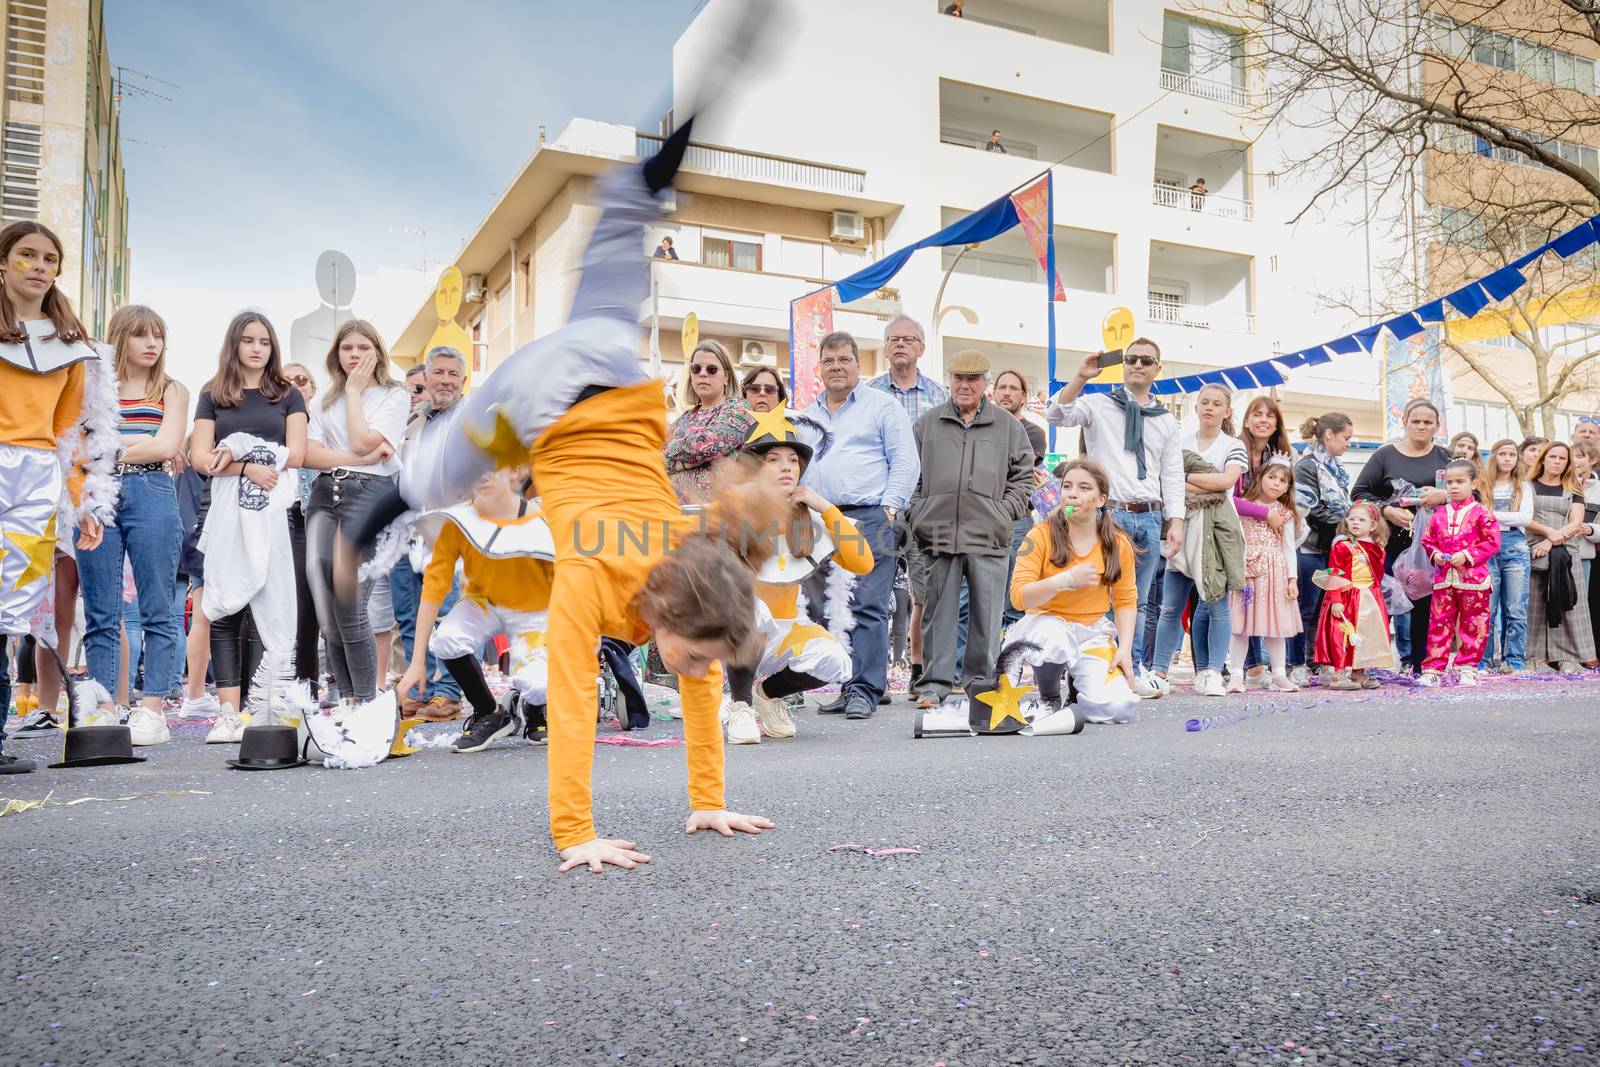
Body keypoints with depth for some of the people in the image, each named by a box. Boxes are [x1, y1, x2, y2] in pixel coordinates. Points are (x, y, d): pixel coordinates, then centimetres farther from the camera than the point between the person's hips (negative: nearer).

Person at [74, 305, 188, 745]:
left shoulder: (171, 390, 12)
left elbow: (167, 447, -3)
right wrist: (140, 442, -6)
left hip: (152, 498, -2)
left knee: (156, 609, -4)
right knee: (100, 614, 1)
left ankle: (152, 711, -3)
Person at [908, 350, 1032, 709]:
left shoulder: (1008, 425, 10)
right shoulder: (927, 424, 12)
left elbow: (1023, 475, 12)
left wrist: (1006, 513, 1)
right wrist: (918, 516, 3)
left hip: (989, 537, 0)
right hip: (939, 534, 0)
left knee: (986, 613, 4)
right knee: (938, 611, 3)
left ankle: (981, 682, 14)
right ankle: (934, 683, 8)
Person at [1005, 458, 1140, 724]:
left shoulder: (1118, 544, 0)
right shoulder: (1041, 535, -9)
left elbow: (1126, 601, 8)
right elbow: (1019, 596, -15)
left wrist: (1124, 649, -6)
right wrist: (1067, 580, -28)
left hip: (1094, 633, 2)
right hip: (1046, 622, -2)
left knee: (1116, 708, -21)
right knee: (1056, 639, -41)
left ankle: (1079, 681, 17)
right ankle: (1049, 698, -6)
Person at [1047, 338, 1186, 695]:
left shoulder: (1166, 421, 16)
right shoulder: (1099, 405, 5)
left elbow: (1173, 476, 13)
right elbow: (1057, 415, -12)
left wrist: (1176, 522, 4)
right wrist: (1081, 376, -21)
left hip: (1150, 518, 4)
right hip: (1111, 513, -4)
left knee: (1139, 601, 10)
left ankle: (1134, 670, 18)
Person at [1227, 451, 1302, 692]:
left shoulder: (1286, 515, 8)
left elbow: (1289, 547, 7)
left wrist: (1292, 579, 2)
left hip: (1275, 572, 2)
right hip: (1246, 570, -1)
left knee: (1275, 623, 7)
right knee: (1241, 623, -1)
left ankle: (1278, 675, 15)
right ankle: (1236, 675, 5)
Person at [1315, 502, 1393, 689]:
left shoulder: (1375, 549, 10)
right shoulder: (1341, 546, -10)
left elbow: (1378, 576, 19)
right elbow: (1334, 575, -15)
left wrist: (1376, 598, 16)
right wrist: (1335, 600, -22)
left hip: (1369, 601, 7)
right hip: (1346, 598, -7)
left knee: (1365, 637, 11)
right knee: (1342, 636, -8)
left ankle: (1359, 674, 20)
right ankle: (1338, 676, -4)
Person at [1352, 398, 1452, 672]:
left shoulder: (1445, 458, 12)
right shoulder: (1385, 455, 6)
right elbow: (1359, 493, 2)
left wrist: (1444, 495, -10)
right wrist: (1387, 511, -12)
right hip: (1395, 544, -1)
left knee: (1427, 605, -1)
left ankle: (1422, 665, 6)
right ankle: (1405, 660, 8)